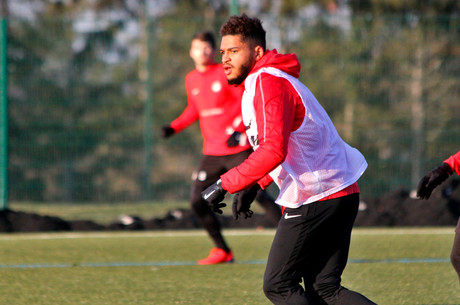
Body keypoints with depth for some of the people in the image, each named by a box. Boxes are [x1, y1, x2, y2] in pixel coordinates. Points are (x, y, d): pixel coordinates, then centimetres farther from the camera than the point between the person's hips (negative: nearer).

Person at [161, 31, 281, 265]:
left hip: (237, 147, -6)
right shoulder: (191, 80, 11)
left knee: (256, 194, -13)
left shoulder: (226, 73, -6)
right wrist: (174, 127, 11)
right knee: (197, 201, -2)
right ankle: (222, 252, 11)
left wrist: (237, 130, -21)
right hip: (212, 153, 6)